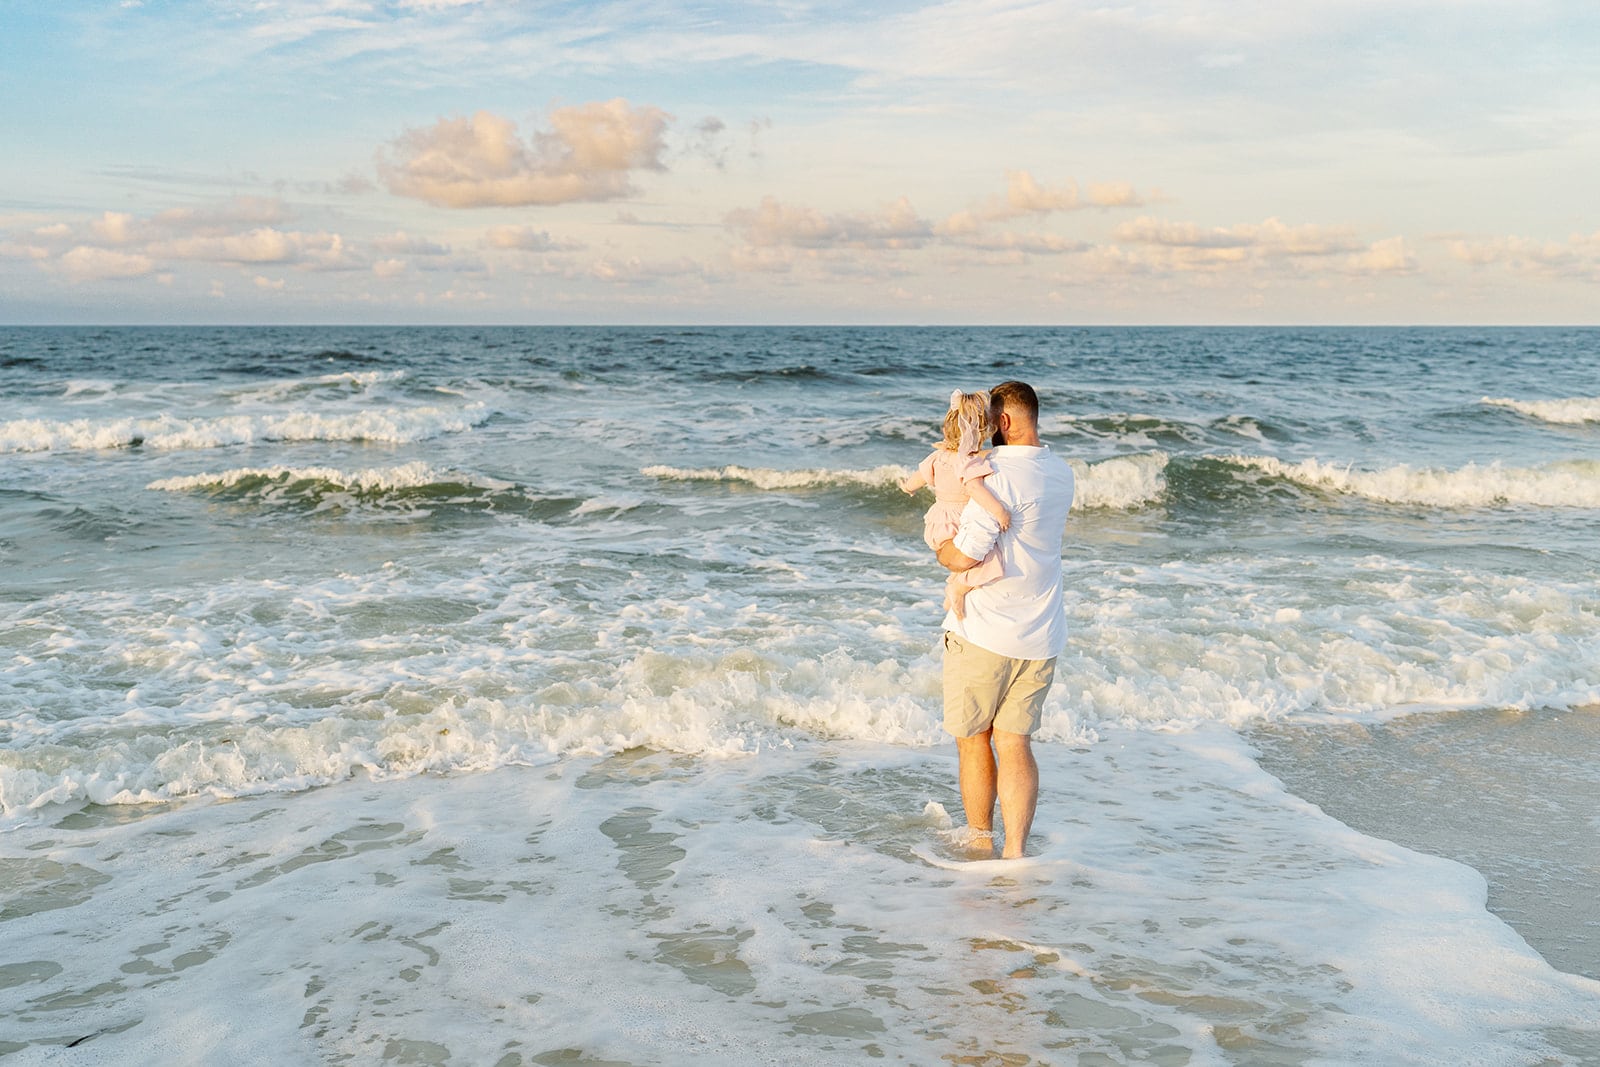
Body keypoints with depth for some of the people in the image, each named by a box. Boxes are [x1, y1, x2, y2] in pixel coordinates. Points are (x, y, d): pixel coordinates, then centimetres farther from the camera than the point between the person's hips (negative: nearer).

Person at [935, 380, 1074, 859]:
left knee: (973, 740, 12)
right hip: (1041, 637, 6)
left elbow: (964, 557, -25)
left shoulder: (999, 474, -20)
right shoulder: (1061, 473, 6)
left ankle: (980, 842, 25)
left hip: (983, 632, -6)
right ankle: (1015, 852, 0)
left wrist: (942, 545, -1)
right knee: (1015, 744, 7)